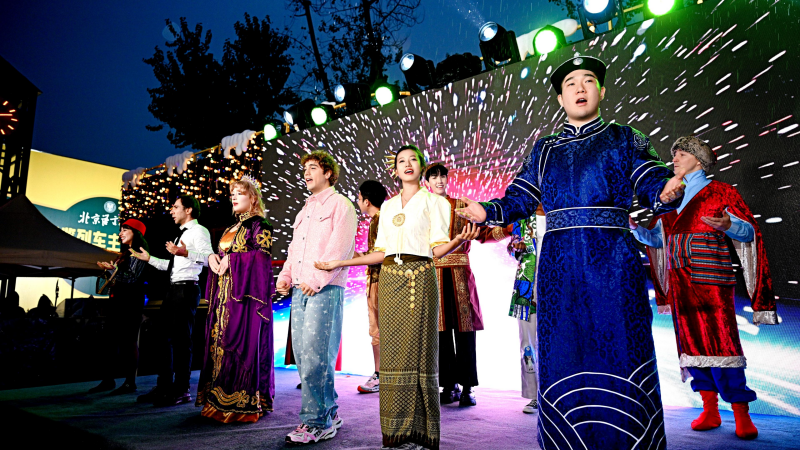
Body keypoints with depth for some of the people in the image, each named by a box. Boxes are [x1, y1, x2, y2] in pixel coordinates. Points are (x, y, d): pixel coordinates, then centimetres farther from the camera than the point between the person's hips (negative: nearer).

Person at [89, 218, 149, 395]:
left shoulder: (139, 252, -4)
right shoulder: (123, 253, 19)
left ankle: (130, 382, -2)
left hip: (130, 302, -8)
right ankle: (108, 380, 16)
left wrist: (112, 268, -18)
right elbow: (117, 278, 19)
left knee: (128, 341, -7)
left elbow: (132, 277, -14)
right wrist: (107, 270, 6)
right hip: (116, 300, 9)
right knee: (109, 340, 8)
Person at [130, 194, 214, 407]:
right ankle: (164, 387, 21)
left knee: (181, 339, -6)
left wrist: (186, 252, -38)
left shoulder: (198, 231, -6)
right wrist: (149, 259, 29)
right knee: (165, 336, 12)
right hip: (173, 289, 10)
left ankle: (181, 391, 2)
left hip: (186, 288, -10)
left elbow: (208, 257, -23)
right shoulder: (182, 234, 24)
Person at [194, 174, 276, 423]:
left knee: (242, 343, -9)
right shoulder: (230, 229, 22)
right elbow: (220, 254, 22)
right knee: (221, 341, 7)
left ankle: (246, 402, -3)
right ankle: (221, 400, 15)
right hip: (224, 294, 8)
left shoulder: (260, 225, -2)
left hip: (246, 293, -8)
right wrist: (213, 258, 0)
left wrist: (231, 259, -16)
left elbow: (263, 255, -14)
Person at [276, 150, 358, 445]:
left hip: (325, 289, -8)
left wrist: (317, 279, -17)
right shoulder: (305, 210, 26)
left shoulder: (340, 204, 1)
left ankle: (316, 422, 0)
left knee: (314, 355, -10)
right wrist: (286, 275, 9)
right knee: (302, 355, 7)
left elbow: (340, 248, -11)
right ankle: (329, 413, 18)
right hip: (299, 290, 8)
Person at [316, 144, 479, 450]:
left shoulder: (434, 202, 8)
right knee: (393, 352, 2)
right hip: (390, 279, 4)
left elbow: (437, 250, -1)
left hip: (419, 279, -4)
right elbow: (381, 253, 16)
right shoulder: (388, 206, 19)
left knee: (418, 351, -5)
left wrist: (459, 240, -22)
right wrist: (339, 263, 15)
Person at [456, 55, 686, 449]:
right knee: (562, 358, 6)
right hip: (558, 266, 2)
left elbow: (651, 187, -1)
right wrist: (487, 212, -5)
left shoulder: (624, 139, 10)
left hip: (612, 263, -2)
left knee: (618, 356, -2)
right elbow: (518, 200, 12)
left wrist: (667, 194, -23)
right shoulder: (544, 150, 17)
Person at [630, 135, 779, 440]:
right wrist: (635, 228, 0)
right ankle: (709, 412, 17)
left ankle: (742, 416, 6)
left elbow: (750, 231, -5)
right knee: (692, 342, 6)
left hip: (711, 281, -5)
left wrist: (728, 225, -25)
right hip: (680, 284, 5)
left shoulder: (720, 192, 2)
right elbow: (657, 237, 16)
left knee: (721, 343, -7)